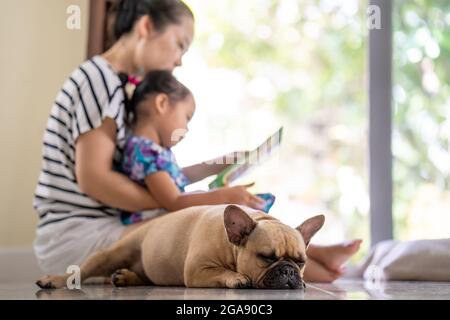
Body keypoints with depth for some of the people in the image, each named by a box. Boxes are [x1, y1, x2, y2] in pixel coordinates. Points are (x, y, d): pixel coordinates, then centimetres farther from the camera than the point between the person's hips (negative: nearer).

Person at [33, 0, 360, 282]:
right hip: (73, 237, -10)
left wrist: (214, 167, 10)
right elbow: (93, 178, -20)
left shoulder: (118, 86, 17)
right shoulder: (99, 78, -11)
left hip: (101, 229, 10)